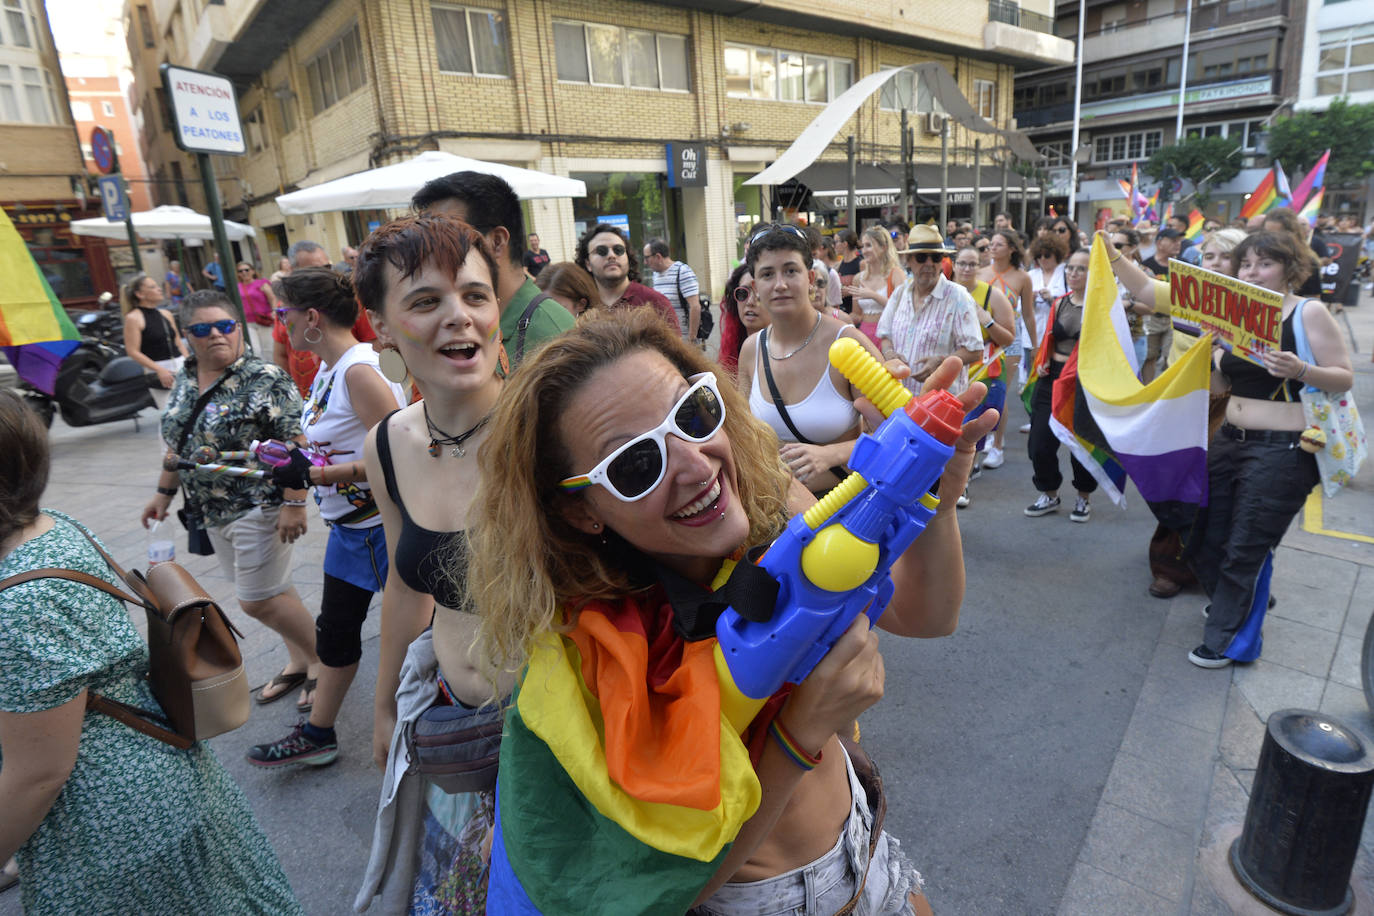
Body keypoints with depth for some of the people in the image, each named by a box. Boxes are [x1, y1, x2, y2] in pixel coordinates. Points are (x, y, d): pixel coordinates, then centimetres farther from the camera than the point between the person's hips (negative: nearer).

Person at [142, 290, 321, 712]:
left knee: (257, 600, -4)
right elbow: (178, 443, 19)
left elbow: (295, 446, -20)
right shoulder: (185, 381, 8)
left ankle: (322, 657, 15)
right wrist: (164, 491, 20)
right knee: (267, 591, 15)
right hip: (213, 514, 7)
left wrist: (294, 502, -24)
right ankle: (299, 661, 30)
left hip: (259, 508, -7)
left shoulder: (264, 380, -15)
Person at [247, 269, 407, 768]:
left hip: (384, 524, -10)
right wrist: (290, 458, 6)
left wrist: (313, 474, -24)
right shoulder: (327, 369, 9)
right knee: (334, 627, 20)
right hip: (349, 525, 10)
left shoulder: (360, 370, -21)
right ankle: (317, 733, 38)